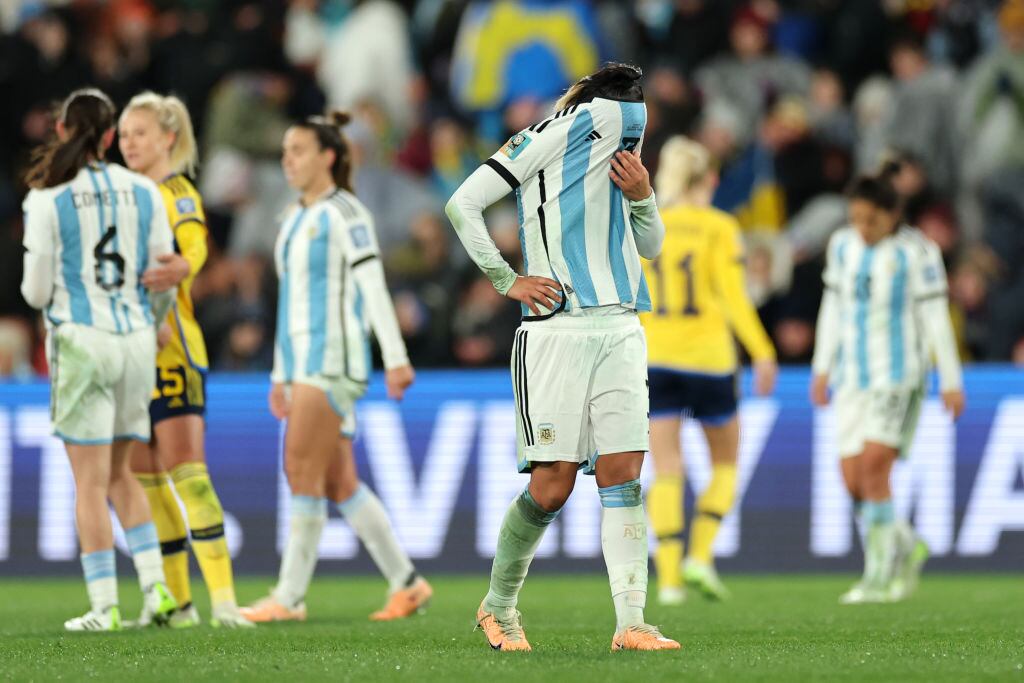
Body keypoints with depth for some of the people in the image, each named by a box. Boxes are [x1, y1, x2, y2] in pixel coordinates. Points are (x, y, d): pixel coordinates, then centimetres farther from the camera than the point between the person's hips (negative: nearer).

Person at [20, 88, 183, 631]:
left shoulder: (47, 199, -8)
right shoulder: (143, 192, 3)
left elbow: (37, 291, -6)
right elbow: (166, 276, 7)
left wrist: (36, 289, 18)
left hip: (81, 342, -4)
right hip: (136, 341, 4)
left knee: (90, 481, 1)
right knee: (118, 471, 17)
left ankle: (104, 607, -1)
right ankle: (155, 587, 7)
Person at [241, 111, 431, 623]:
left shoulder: (344, 214, -7)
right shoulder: (295, 221, 18)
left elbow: (373, 286, -13)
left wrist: (395, 358, -19)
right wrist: (280, 376, 22)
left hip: (335, 359, -9)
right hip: (303, 363, 9)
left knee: (302, 470, -12)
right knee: (339, 482, 6)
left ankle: (289, 596, -11)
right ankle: (406, 584, 12)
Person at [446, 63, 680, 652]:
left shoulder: (622, 130, 20)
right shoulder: (549, 135, 0)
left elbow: (651, 245, 25)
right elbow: (464, 204, -3)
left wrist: (642, 197, 5)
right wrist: (507, 279, -6)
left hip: (621, 331, 6)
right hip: (556, 331, -6)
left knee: (624, 472, -5)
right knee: (552, 485, -6)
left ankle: (631, 624, -9)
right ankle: (499, 607, 14)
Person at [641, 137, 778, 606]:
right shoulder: (718, 228, -4)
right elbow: (732, 295, -13)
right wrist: (762, 354, -14)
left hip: (654, 357, 2)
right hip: (708, 357, -2)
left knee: (666, 471, 2)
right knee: (725, 464, 14)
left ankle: (669, 576, -8)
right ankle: (700, 556, -2)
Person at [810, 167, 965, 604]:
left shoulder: (916, 253, -9)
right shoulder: (843, 246, 6)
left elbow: (935, 317, -6)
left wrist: (951, 381, -5)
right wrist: (822, 367, 15)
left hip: (901, 374, -6)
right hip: (854, 376, 6)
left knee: (874, 465, -18)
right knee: (853, 478, 0)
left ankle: (878, 577, -11)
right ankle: (906, 548, 25)